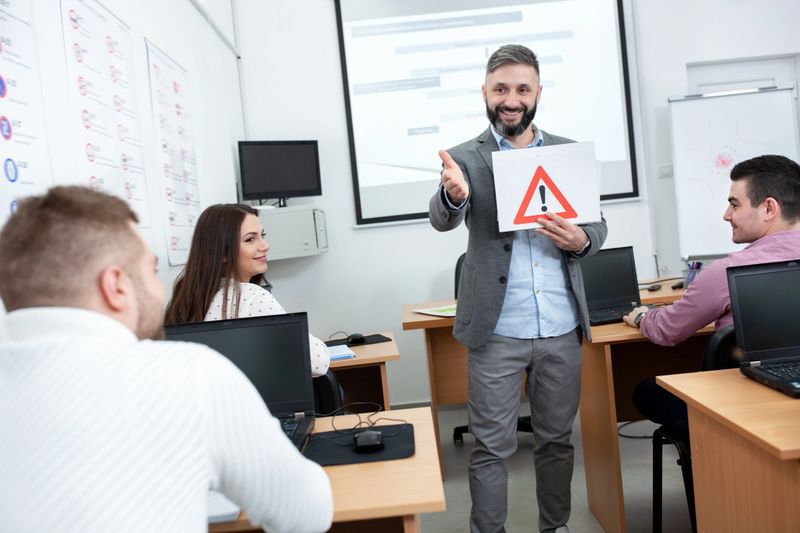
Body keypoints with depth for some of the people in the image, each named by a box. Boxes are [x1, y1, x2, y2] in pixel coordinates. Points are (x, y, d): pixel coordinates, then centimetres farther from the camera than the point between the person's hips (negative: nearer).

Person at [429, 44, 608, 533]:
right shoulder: (467, 158, -1)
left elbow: (598, 225, 12)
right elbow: (442, 219, -17)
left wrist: (581, 240, -12)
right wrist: (453, 196, -41)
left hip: (562, 328, 4)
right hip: (498, 332, -3)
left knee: (557, 439, 17)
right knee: (492, 447, 6)